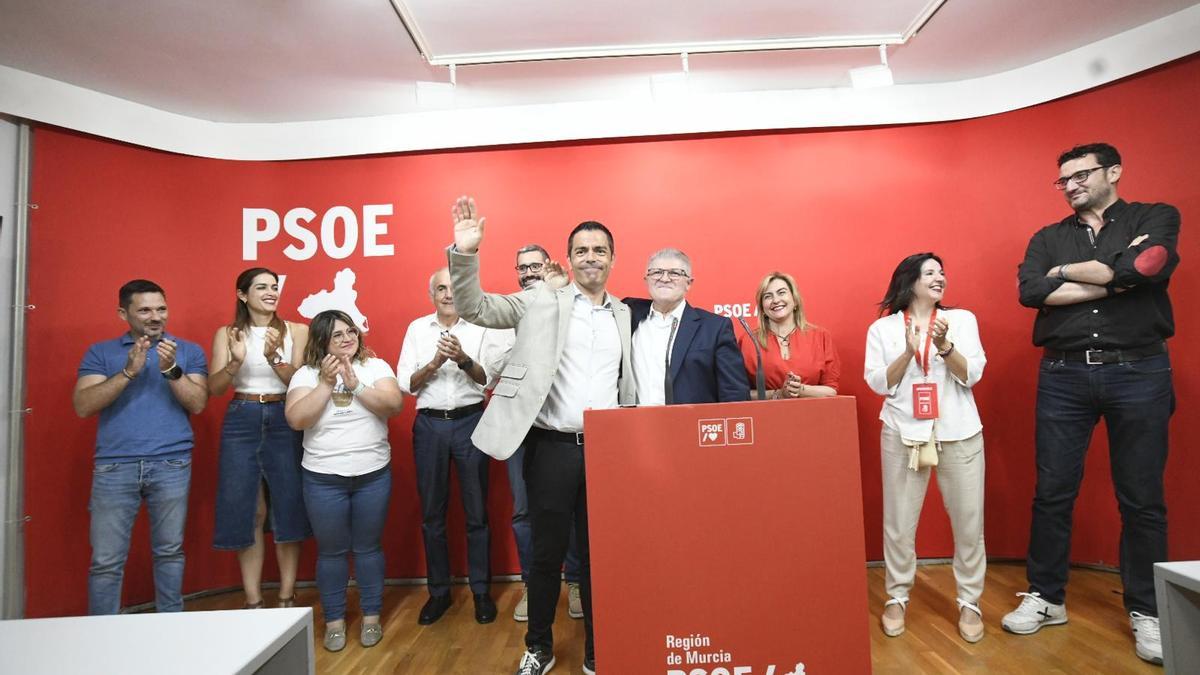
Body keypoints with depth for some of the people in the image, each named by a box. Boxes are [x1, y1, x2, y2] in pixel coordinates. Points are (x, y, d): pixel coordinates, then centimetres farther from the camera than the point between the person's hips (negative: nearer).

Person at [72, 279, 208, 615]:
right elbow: (83, 406, -2)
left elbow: (198, 403, 0)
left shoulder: (188, 351, 9)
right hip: (114, 465, 0)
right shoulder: (100, 352, 10)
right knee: (106, 559, 3)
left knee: (170, 551, 8)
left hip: (172, 464, 0)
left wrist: (171, 369, -14)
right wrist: (129, 371, -12)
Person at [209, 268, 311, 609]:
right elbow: (214, 388, -3)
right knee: (245, 511, 5)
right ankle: (253, 600, 17)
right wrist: (235, 362, -21)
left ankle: (287, 597, 16)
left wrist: (273, 358, -23)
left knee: (288, 508, 2)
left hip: (284, 421, -1)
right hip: (241, 422, 1)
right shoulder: (227, 333, 5)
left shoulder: (296, 331, 3)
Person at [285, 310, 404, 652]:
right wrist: (326, 383, -18)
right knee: (332, 551, 11)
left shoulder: (375, 366, 0)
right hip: (324, 479, 0)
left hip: (373, 475, 1)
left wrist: (355, 385, -19)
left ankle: (371, 616, 26)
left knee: (368, 548, 11)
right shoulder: (307, 374, -2)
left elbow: (394, 405, -12)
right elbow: (296, 419, -14)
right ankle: (334, 620, 27)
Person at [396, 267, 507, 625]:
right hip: (429, 424, 2)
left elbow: (489, 379, -5)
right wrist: (434, 363, -15)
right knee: (432, 514, 9)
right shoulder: (417, 328, 7)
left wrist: (464, 360, -23)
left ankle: (481, 591, 18)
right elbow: (406, 384, 2)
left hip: (470, 421, -2)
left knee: (476, 512, 4)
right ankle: (439, 591, 24)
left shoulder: (482, 327, 1)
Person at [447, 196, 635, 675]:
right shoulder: (541, 300, 1)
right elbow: (475, 309, -6)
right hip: (552, 447, -2)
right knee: (547, 552, 10)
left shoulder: (625, 315, 11)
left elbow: (629, 386, 14)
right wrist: (465, 253, -21)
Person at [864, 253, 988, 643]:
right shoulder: (882, 328, 5)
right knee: (899, 523, 3)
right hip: (902, 435, -1)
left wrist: (944, 345, -17)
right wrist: (909, 352, -14)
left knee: (968, 522, 4)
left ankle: (969, 602, 21)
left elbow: (971, 375, -1)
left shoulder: (961, 319, 7)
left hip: (959, 434, 1)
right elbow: (878, 383, -2)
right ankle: (897, 598, 19)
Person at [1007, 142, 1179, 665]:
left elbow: (1142, 269, -14)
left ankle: (1147, 611, 23)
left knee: (1142, 498, 7)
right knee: (1052, 493, 6)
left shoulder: (1156, 218, 7)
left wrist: (1064, 272, -2)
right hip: (1063, 376, 2)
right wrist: (1112, 280, -10)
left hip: (1139, 372, -2)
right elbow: (1029, 290, -7)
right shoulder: (1047, 238, 12)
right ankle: (1046, 597, 21)